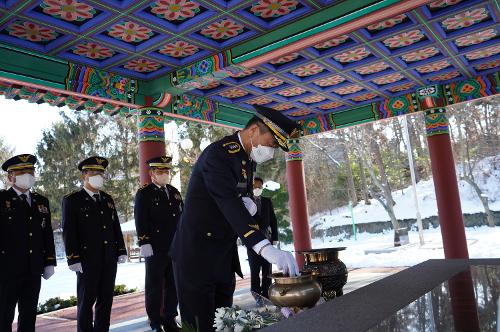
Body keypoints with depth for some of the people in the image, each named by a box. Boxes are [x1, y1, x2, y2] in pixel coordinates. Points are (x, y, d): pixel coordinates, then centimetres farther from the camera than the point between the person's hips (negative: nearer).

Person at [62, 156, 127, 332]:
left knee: (106, 300, 10)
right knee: (86, 301, 5)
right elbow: (68, 232, -7)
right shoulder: (72, 200, -2)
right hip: (87, 261, -5)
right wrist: (73, 259, -12)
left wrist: (121, 250, 9)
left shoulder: (107, 199, 15)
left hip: (109, 260, 5)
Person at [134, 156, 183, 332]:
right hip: (156, 249, -5)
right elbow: (141, 221, -10)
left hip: (176, 248, 6)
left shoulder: (174, 192, 15)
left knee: (173, 285, 12)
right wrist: (144, 243, -17)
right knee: (154, 287, 5)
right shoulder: (144, 194, -3)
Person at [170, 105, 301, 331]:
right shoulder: (218, 153, -20)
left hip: (224, 255, 9)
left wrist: (248, 203, -9)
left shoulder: (247, 157, 9)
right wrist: (265, 248, -43)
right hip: (197, 253, -8)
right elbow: (228, 202, -34)